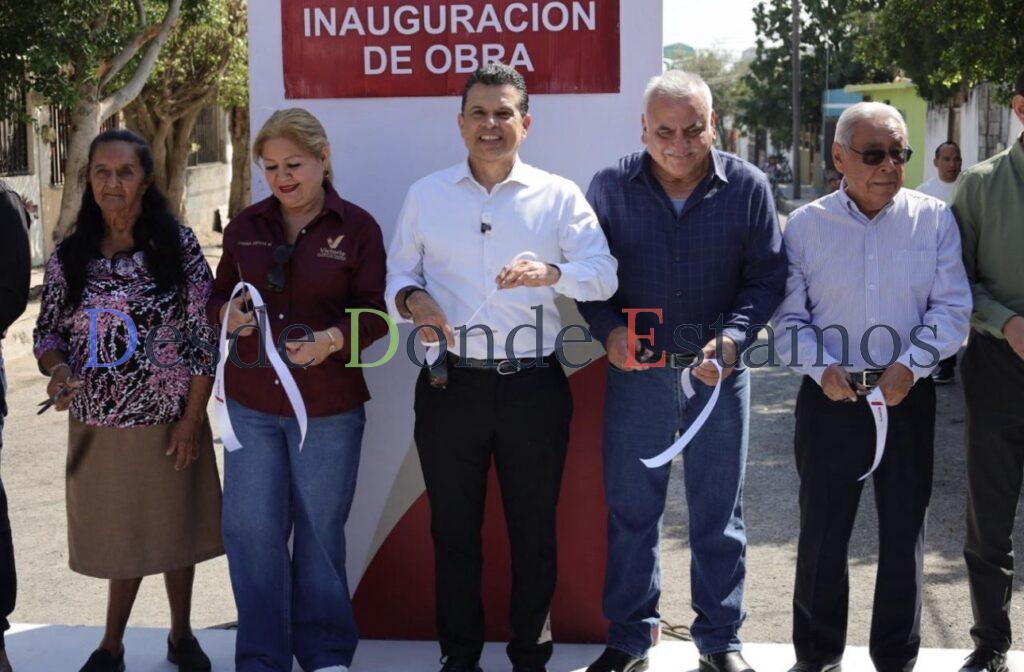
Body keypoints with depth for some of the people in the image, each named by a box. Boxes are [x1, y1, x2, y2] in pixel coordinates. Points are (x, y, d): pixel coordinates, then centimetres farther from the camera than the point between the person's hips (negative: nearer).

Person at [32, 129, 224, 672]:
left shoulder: (177, 245, -6)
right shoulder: (69, 256, 1)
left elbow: (204, 334, -6)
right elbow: (47, 331, 8)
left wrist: (192, 417, -9)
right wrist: (57, 369, -15)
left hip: (168, 422, -1)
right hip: (97, 424, 2)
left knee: (174, 529, 13)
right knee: (120, 534, 12)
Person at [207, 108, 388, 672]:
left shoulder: (357, 228, -3)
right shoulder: (246, 227, 7)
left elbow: (375, 312, -5)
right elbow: (219, 296, 16)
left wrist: (332, 340, -24)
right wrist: (227, 314, -7)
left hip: (328, 408, -3)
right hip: (251, 402, 3)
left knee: (320, 529, 9)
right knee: (250, 529, 2)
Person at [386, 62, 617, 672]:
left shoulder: (559, 195, 2)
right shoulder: (427, 195, 8)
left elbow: (605, 273, -7)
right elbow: (399, 274, 11)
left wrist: (551, 272, -27)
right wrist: (412, 301, -12)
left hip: (534, 387, -1)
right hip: (451, 386, 1)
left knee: (534, 530, 9)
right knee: (453, 529, 10)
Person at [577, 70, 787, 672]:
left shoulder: (747, 187, -5)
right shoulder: (610, 188, -3)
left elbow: (767, 277, 0)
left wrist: (732, 337, -15)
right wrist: (609, 329, -13)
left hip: (718, 374, 0)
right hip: (636, 374, 1)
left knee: (718, 512, 10)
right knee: (631, 510, 8)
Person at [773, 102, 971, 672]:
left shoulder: (934, 219, 0)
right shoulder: (806, 225, 1)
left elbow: (951, 308, -1)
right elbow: (789, 315, 2)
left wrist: (910, 365, -15)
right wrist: (821, 368, -13)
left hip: (909, 396, 0)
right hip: (830, 397, 0)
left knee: (905, 530, 9)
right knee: (822, 530, 7)